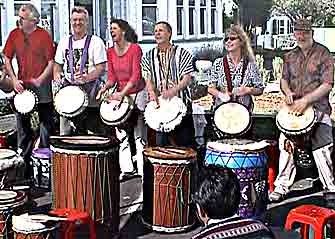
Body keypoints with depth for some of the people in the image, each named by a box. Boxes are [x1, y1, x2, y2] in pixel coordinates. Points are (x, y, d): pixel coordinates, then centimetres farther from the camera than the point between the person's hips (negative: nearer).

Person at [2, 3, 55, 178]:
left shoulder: (44, 35, -6)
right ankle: (25, 166, 21)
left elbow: (51, 62, -6)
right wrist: (14, 80, -3)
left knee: (46, 127, 2)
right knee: (23, 129, 10)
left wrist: (39, 80, -17)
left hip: (42, 88, -4)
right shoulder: (14, 35, 4)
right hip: (22, 88, 4)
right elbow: (7, 59, 9)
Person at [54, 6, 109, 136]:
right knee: (65, 132, 5)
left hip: (90, 90, -4)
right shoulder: (64, 41, 13)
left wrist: (87, 77, -25)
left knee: (96, 129, -5)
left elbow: (101, 68, -7)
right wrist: (57, 76, -1)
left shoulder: (95, 41, -2)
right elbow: (58, 64, 20)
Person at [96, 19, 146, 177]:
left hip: (137, 94, -5)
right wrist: (104, 88, -16)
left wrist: (122, 93, -30)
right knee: (122, 133, 3)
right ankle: (127, 169, 11)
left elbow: (136, 76, -20)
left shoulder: (135, 49, -12)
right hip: (120, 95, 5)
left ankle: (141, 170, 3)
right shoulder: (110, 52, 5)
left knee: (138, 133, -2)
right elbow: (112, 77, 4)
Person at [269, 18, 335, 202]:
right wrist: (288, 92, -5)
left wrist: (305, 100, -19)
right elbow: (284, 79, 19)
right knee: (286, 146, 3)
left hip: (318, 109, -5)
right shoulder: (290, 57, 12)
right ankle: (281, 187, 14)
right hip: (294, 109, 5)